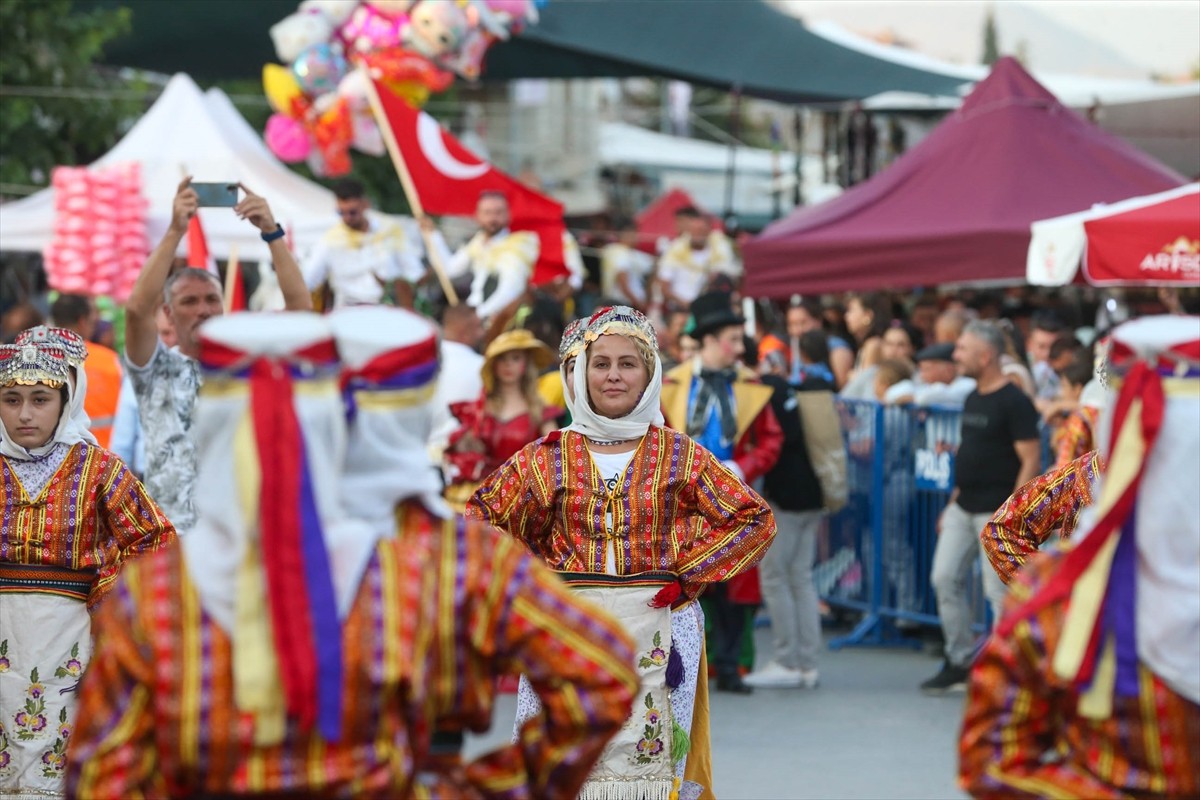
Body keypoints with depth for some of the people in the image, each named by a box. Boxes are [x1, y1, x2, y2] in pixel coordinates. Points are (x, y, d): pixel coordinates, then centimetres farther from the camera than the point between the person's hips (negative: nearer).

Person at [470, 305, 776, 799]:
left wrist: (689, 574, -2)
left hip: (654, 631, 0)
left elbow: (756, 521, 6)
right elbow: (479, 518, 10)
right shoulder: (548, 457, 6)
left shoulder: (680, 456, 4)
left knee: (647, 757, -1)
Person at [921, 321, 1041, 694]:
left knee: (999, 590, -5)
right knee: (945, 578, 7)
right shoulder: (972, 399, 13)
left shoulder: (1013, 402, -13)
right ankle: (959, 661, 17)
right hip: (964, 507, 9)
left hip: (996, 510, -9)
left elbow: (1031, 460, -17)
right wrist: (953, 502, 19)